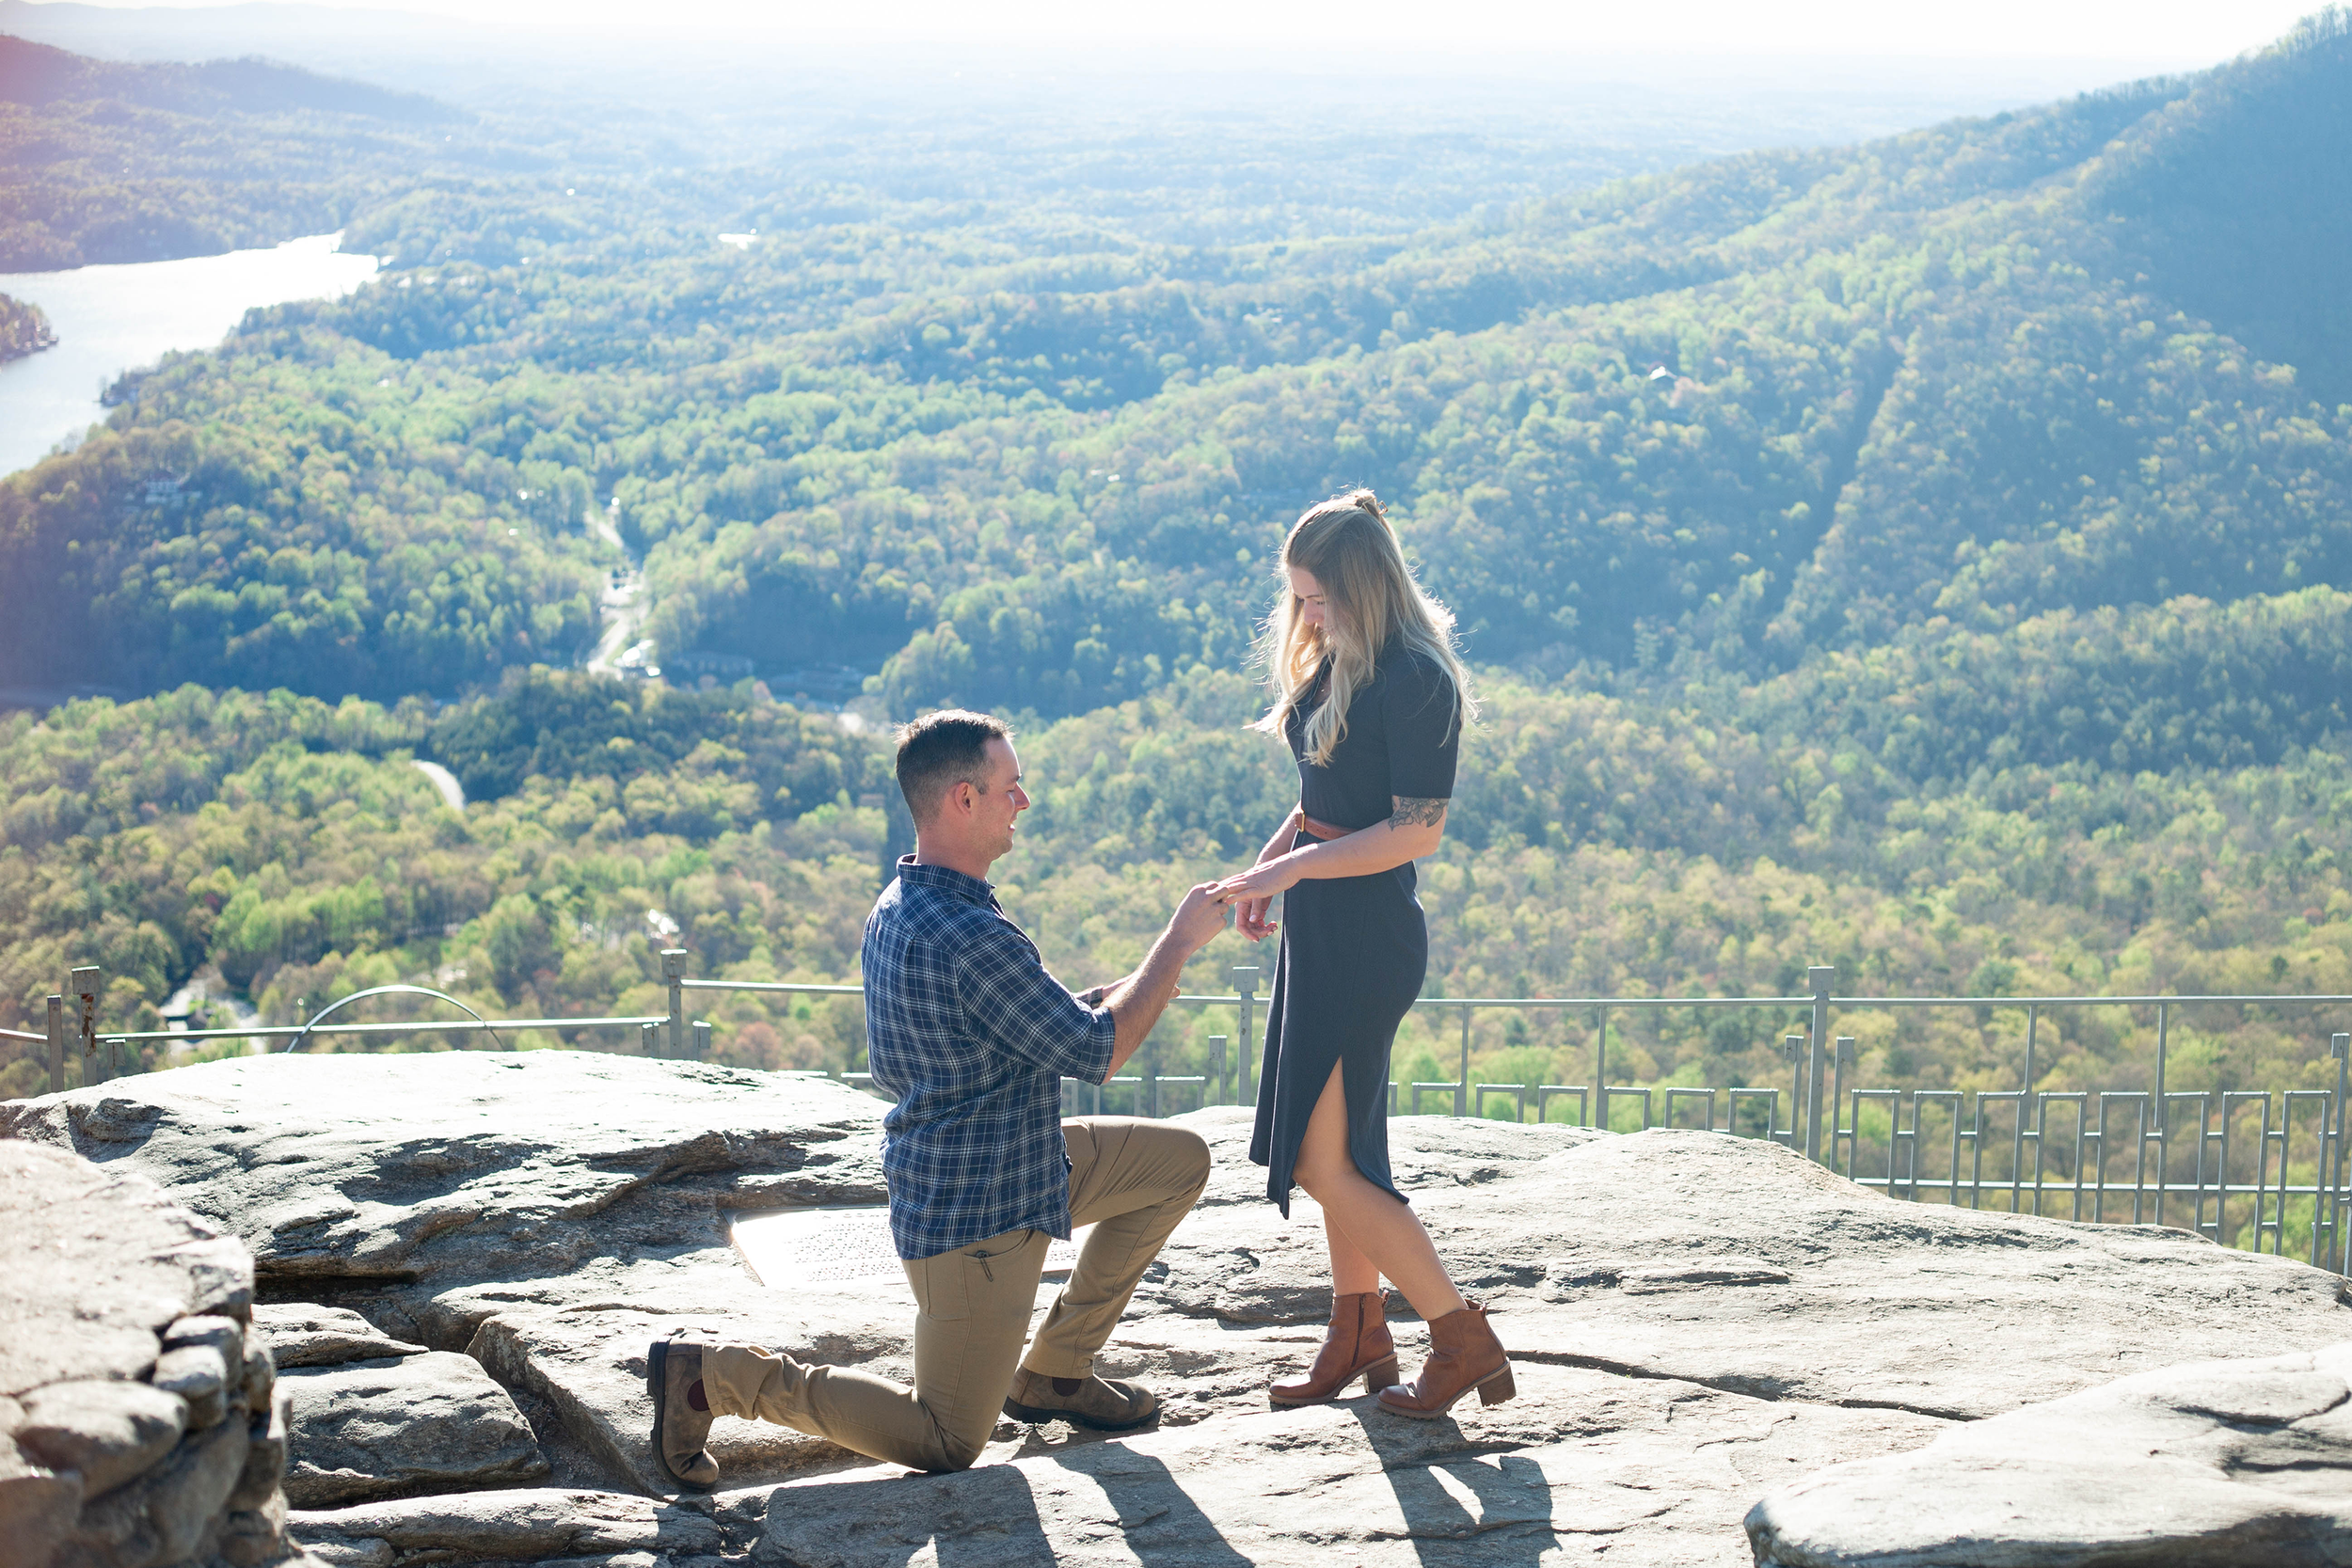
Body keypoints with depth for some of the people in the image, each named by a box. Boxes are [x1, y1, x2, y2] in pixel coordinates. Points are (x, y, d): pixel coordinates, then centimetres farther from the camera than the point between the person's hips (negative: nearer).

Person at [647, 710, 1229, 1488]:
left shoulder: (897, 906, 4)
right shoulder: (970, 939, -29)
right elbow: (1096, 1052, -21)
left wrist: (1134, 989, 9)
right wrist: (1180, 940, -11)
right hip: (974, 1212, -10)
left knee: (1181, 1161, 16)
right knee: (946, 1446, 0)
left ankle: (1055, 1371, 21)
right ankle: (712, 1375, 2)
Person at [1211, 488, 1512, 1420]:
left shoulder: (1415, 681, -18)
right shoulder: (1331, 663, 10)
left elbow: (1417, 829, -19)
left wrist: (1294, 867, -18)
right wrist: (1265, 869, 6)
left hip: (1367, 932, -9)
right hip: (1321, 925, 9)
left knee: (1323, 1162, -7)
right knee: (1337, 1150, 15)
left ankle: (1464, 1338, 3)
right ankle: (1359, 1335, 27)